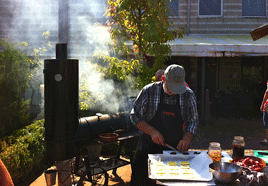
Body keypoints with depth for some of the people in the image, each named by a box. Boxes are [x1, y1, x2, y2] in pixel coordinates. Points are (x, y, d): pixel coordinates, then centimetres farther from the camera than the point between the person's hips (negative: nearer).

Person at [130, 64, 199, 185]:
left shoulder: (188, 95, -3)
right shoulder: (148, 91, -9)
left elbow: (193, 121, 4)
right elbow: (135, 116, -3)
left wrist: (186, 139, -14)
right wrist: (152, 132, -14)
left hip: (176, 148, 1)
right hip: (149, 146, -1)